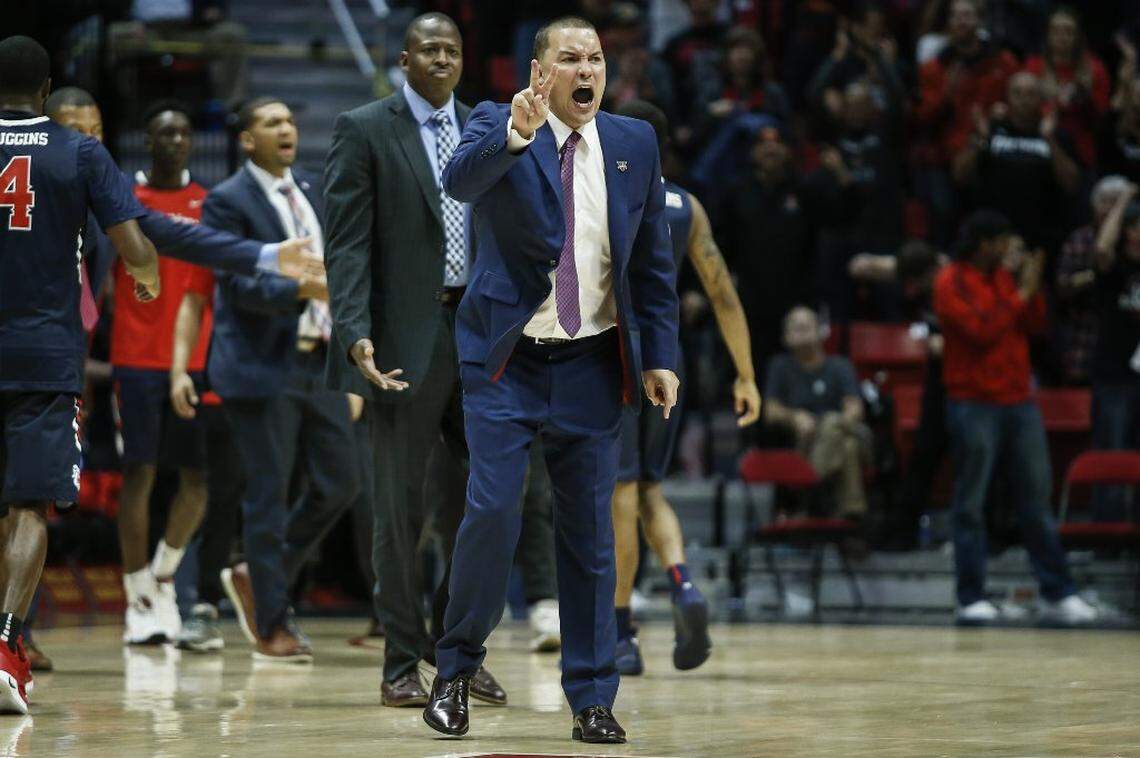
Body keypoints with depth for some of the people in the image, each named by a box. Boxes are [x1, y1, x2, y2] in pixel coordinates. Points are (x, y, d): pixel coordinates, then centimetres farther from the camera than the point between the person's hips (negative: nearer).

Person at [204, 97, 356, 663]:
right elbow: (239, 283, -16)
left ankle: (260, 577, 25)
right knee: (268, 497, -2)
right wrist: (299, 289, -29)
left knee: (338, 484, 6)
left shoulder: (312, 192, 15)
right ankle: (271, 626, 7)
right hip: (262, 368, -7)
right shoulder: (228, 202, -7)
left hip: (319, 363, 7)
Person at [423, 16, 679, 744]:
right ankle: (457, 669, 9)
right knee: (492, 511, -10)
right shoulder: (497, 125, -3)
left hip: (593, 363, 3)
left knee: (590, 531, 4)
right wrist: (515, 133, -43)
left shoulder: (636, 143, 5)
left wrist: (660, 355, 4)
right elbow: (460, 180, -26)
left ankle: (593, 699, 11)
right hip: (508, 358, -2)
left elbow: (654, 259, 9)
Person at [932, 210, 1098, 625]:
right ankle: (972, 598, 2)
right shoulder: (951, 283, -6)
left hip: (1019, 402, 6)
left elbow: (1034, 325, 11)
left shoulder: (1003, 277, 14)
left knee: (1036, 500, 6)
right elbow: (982, 330, -16)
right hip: (974, 404, -6)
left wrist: (1033, 287, -3)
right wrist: (1020, 294, -12)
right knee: (971, 504, -2)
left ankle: (1058, 593, 9)